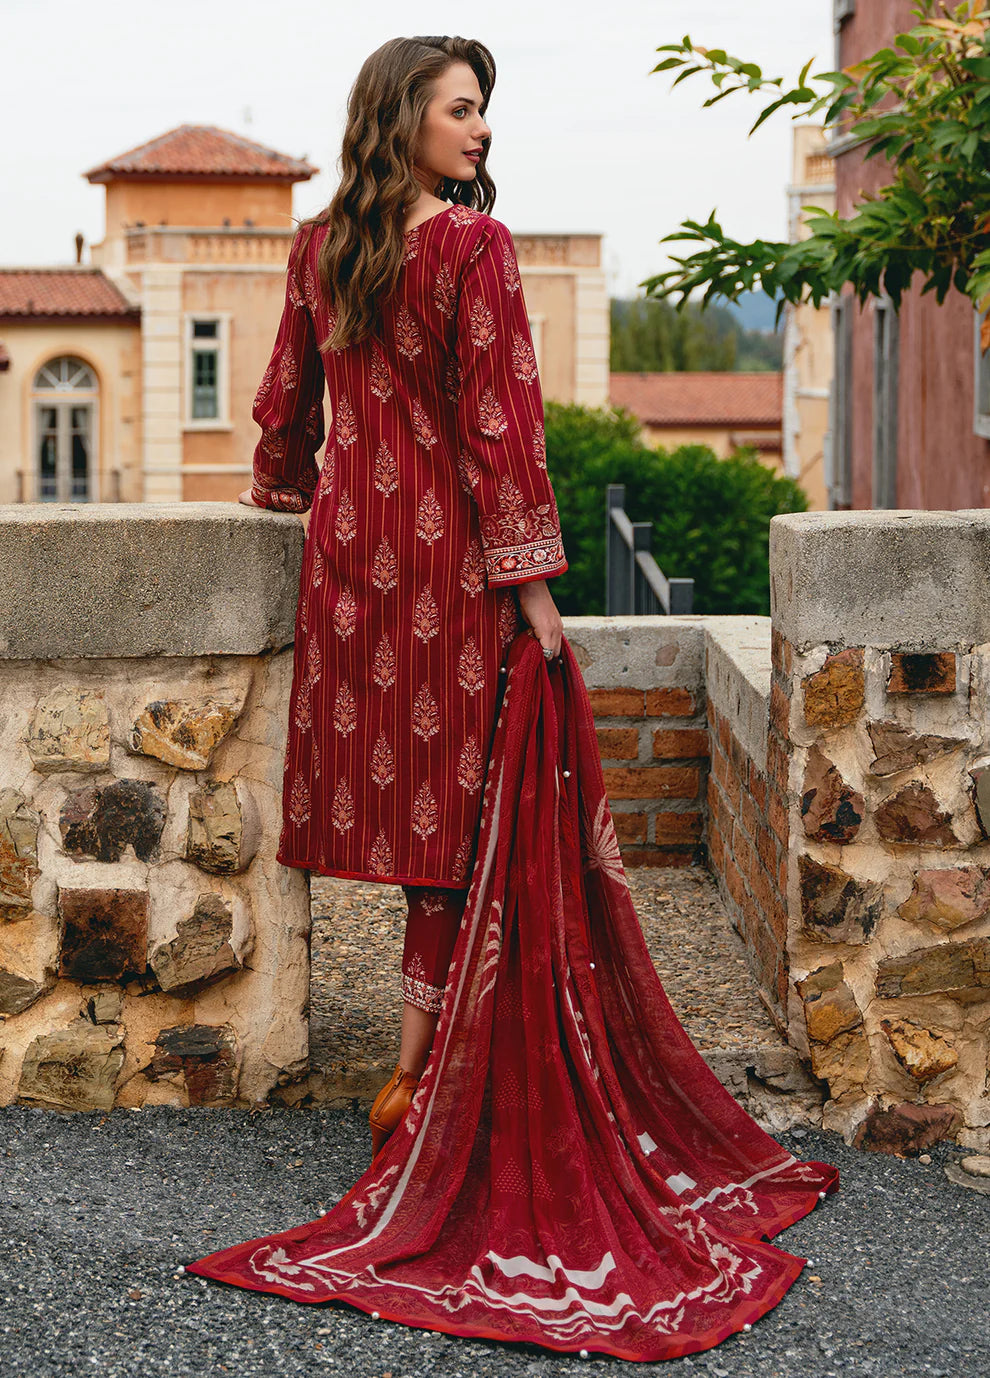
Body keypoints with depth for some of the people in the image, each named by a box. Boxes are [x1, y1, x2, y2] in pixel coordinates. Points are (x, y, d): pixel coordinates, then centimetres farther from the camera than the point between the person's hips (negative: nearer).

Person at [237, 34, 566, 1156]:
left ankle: (422, 1059, 20)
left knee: (381, 760, 12)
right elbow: (498, 419, -15)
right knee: (449, 794, 1)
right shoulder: (474, 245, -12)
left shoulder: (319, 246, 7)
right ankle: (415, 1074, 5)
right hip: (450, 548, -6)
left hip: (348, 542, 6)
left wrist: (283, 498, 31)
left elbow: (286, 402, 15)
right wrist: (532, 578, -12)